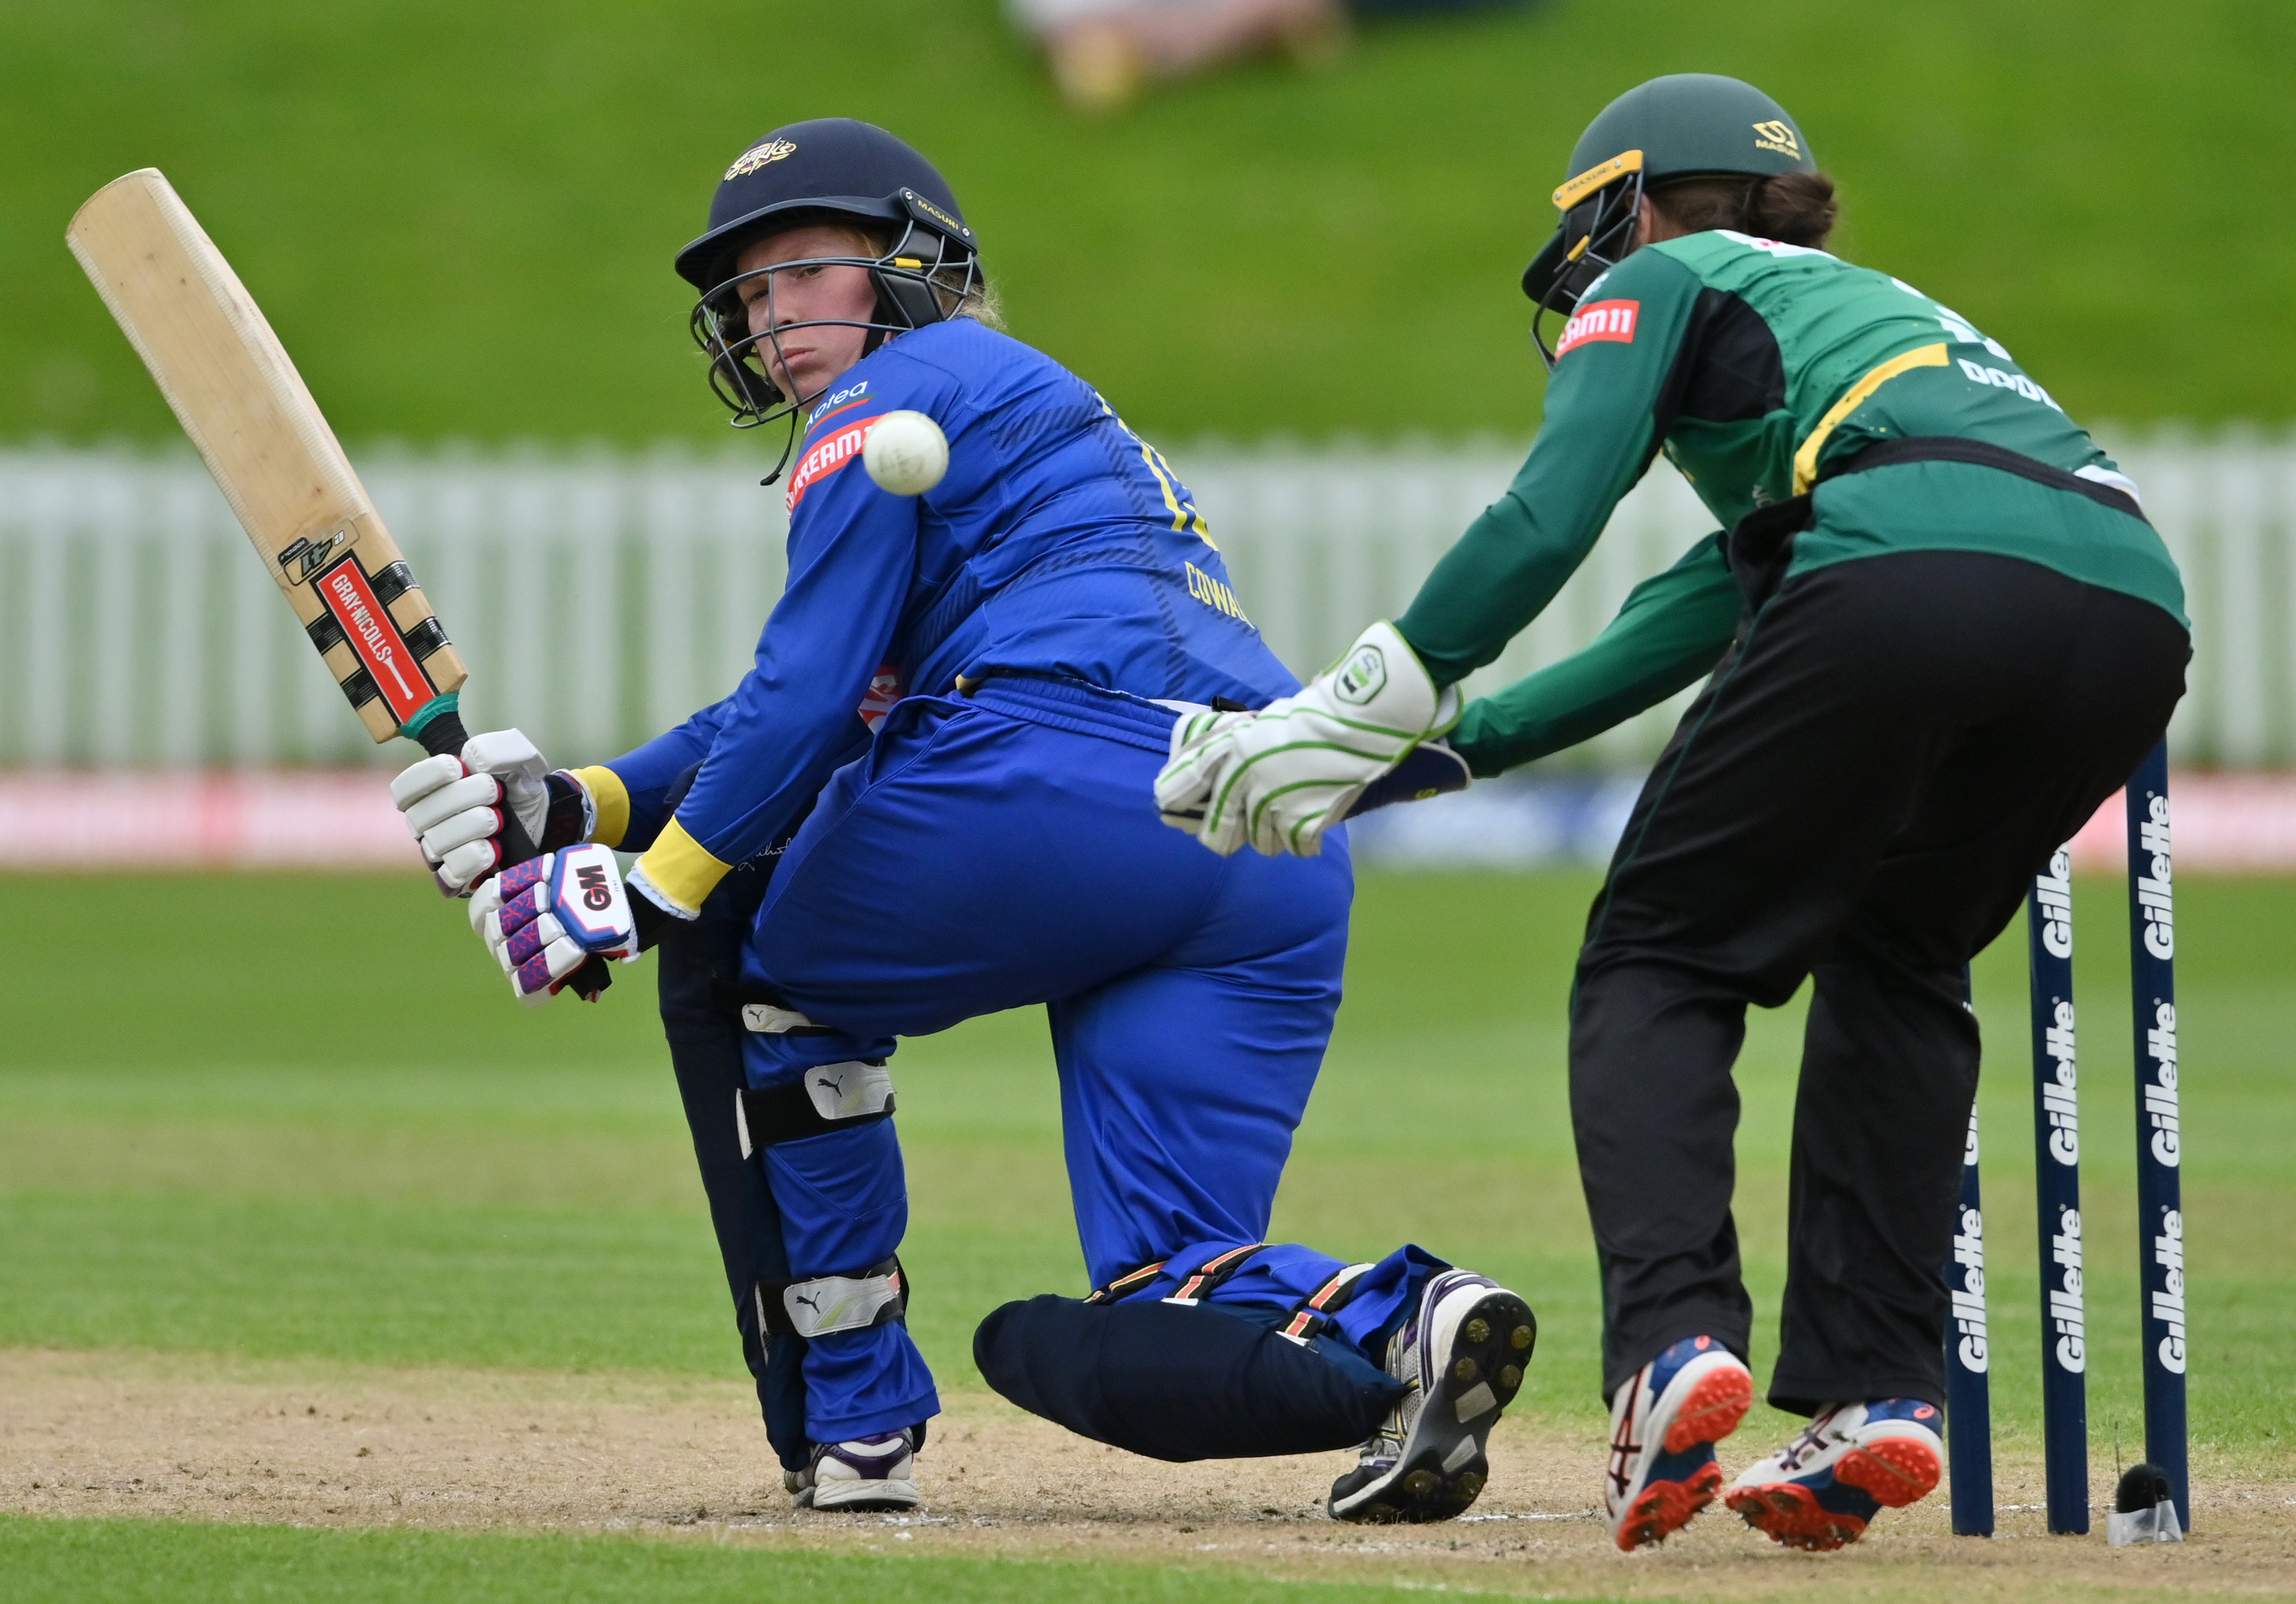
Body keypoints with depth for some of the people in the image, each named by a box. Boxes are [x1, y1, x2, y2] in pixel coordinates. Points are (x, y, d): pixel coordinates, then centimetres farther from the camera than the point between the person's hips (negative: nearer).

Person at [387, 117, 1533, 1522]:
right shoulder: (1070, 426, 38)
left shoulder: (898, 396, 10)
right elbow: (810, 709, 35)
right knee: (1107, 1346, 7)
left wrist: (648, 895, 4)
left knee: (745, 950, 21)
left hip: (1053, 791, -8)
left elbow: (808, 698, -1)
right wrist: (580, 807, 26)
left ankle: (854, 1419, 12)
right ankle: (1400, 1325, -24)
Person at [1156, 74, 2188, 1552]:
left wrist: (1370, 708, 5)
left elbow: (1552, 515, 3)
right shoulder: (1878, 310, 42)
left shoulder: (1663, 281, 22)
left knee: (1662, 958, 7)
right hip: (2138, 593, 7)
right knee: (1895, 969, 24)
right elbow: (1701, 617, 39)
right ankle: (1880, 1389, 10)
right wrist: (1453, 741, 39)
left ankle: (1675, 1335, -15)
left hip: (1911, 577, -6)